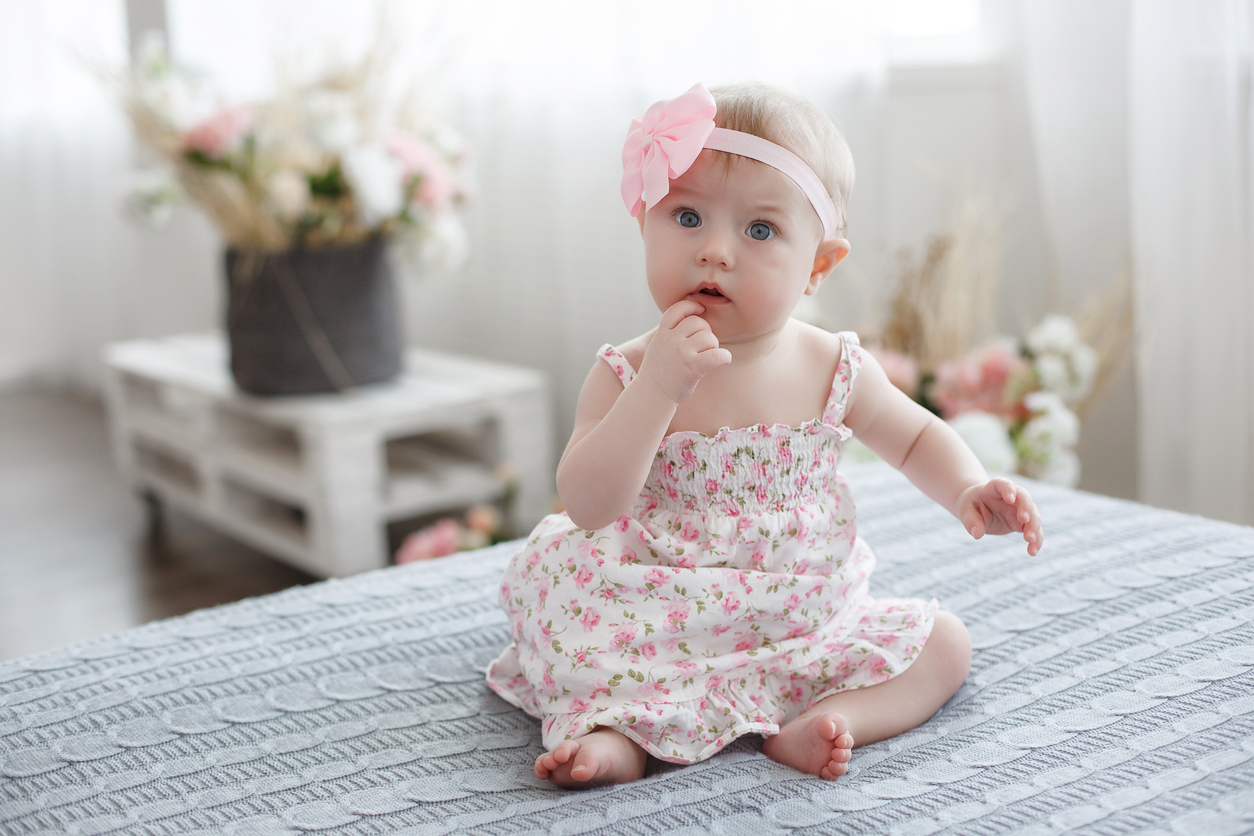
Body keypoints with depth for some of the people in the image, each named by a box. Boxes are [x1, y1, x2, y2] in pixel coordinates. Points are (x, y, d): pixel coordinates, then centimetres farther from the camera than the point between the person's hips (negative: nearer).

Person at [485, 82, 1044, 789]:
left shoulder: (833, 370, -4)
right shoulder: (628, 374, -10)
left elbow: (916, 436, 14)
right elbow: (589, 506, -22)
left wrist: (969, 491, -8)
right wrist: (660, 386, -31)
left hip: (807, 618, 3)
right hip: (657, 618, -3)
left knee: (945, 644, -9)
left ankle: (826, 721, -24)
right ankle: (614, 726, -24)